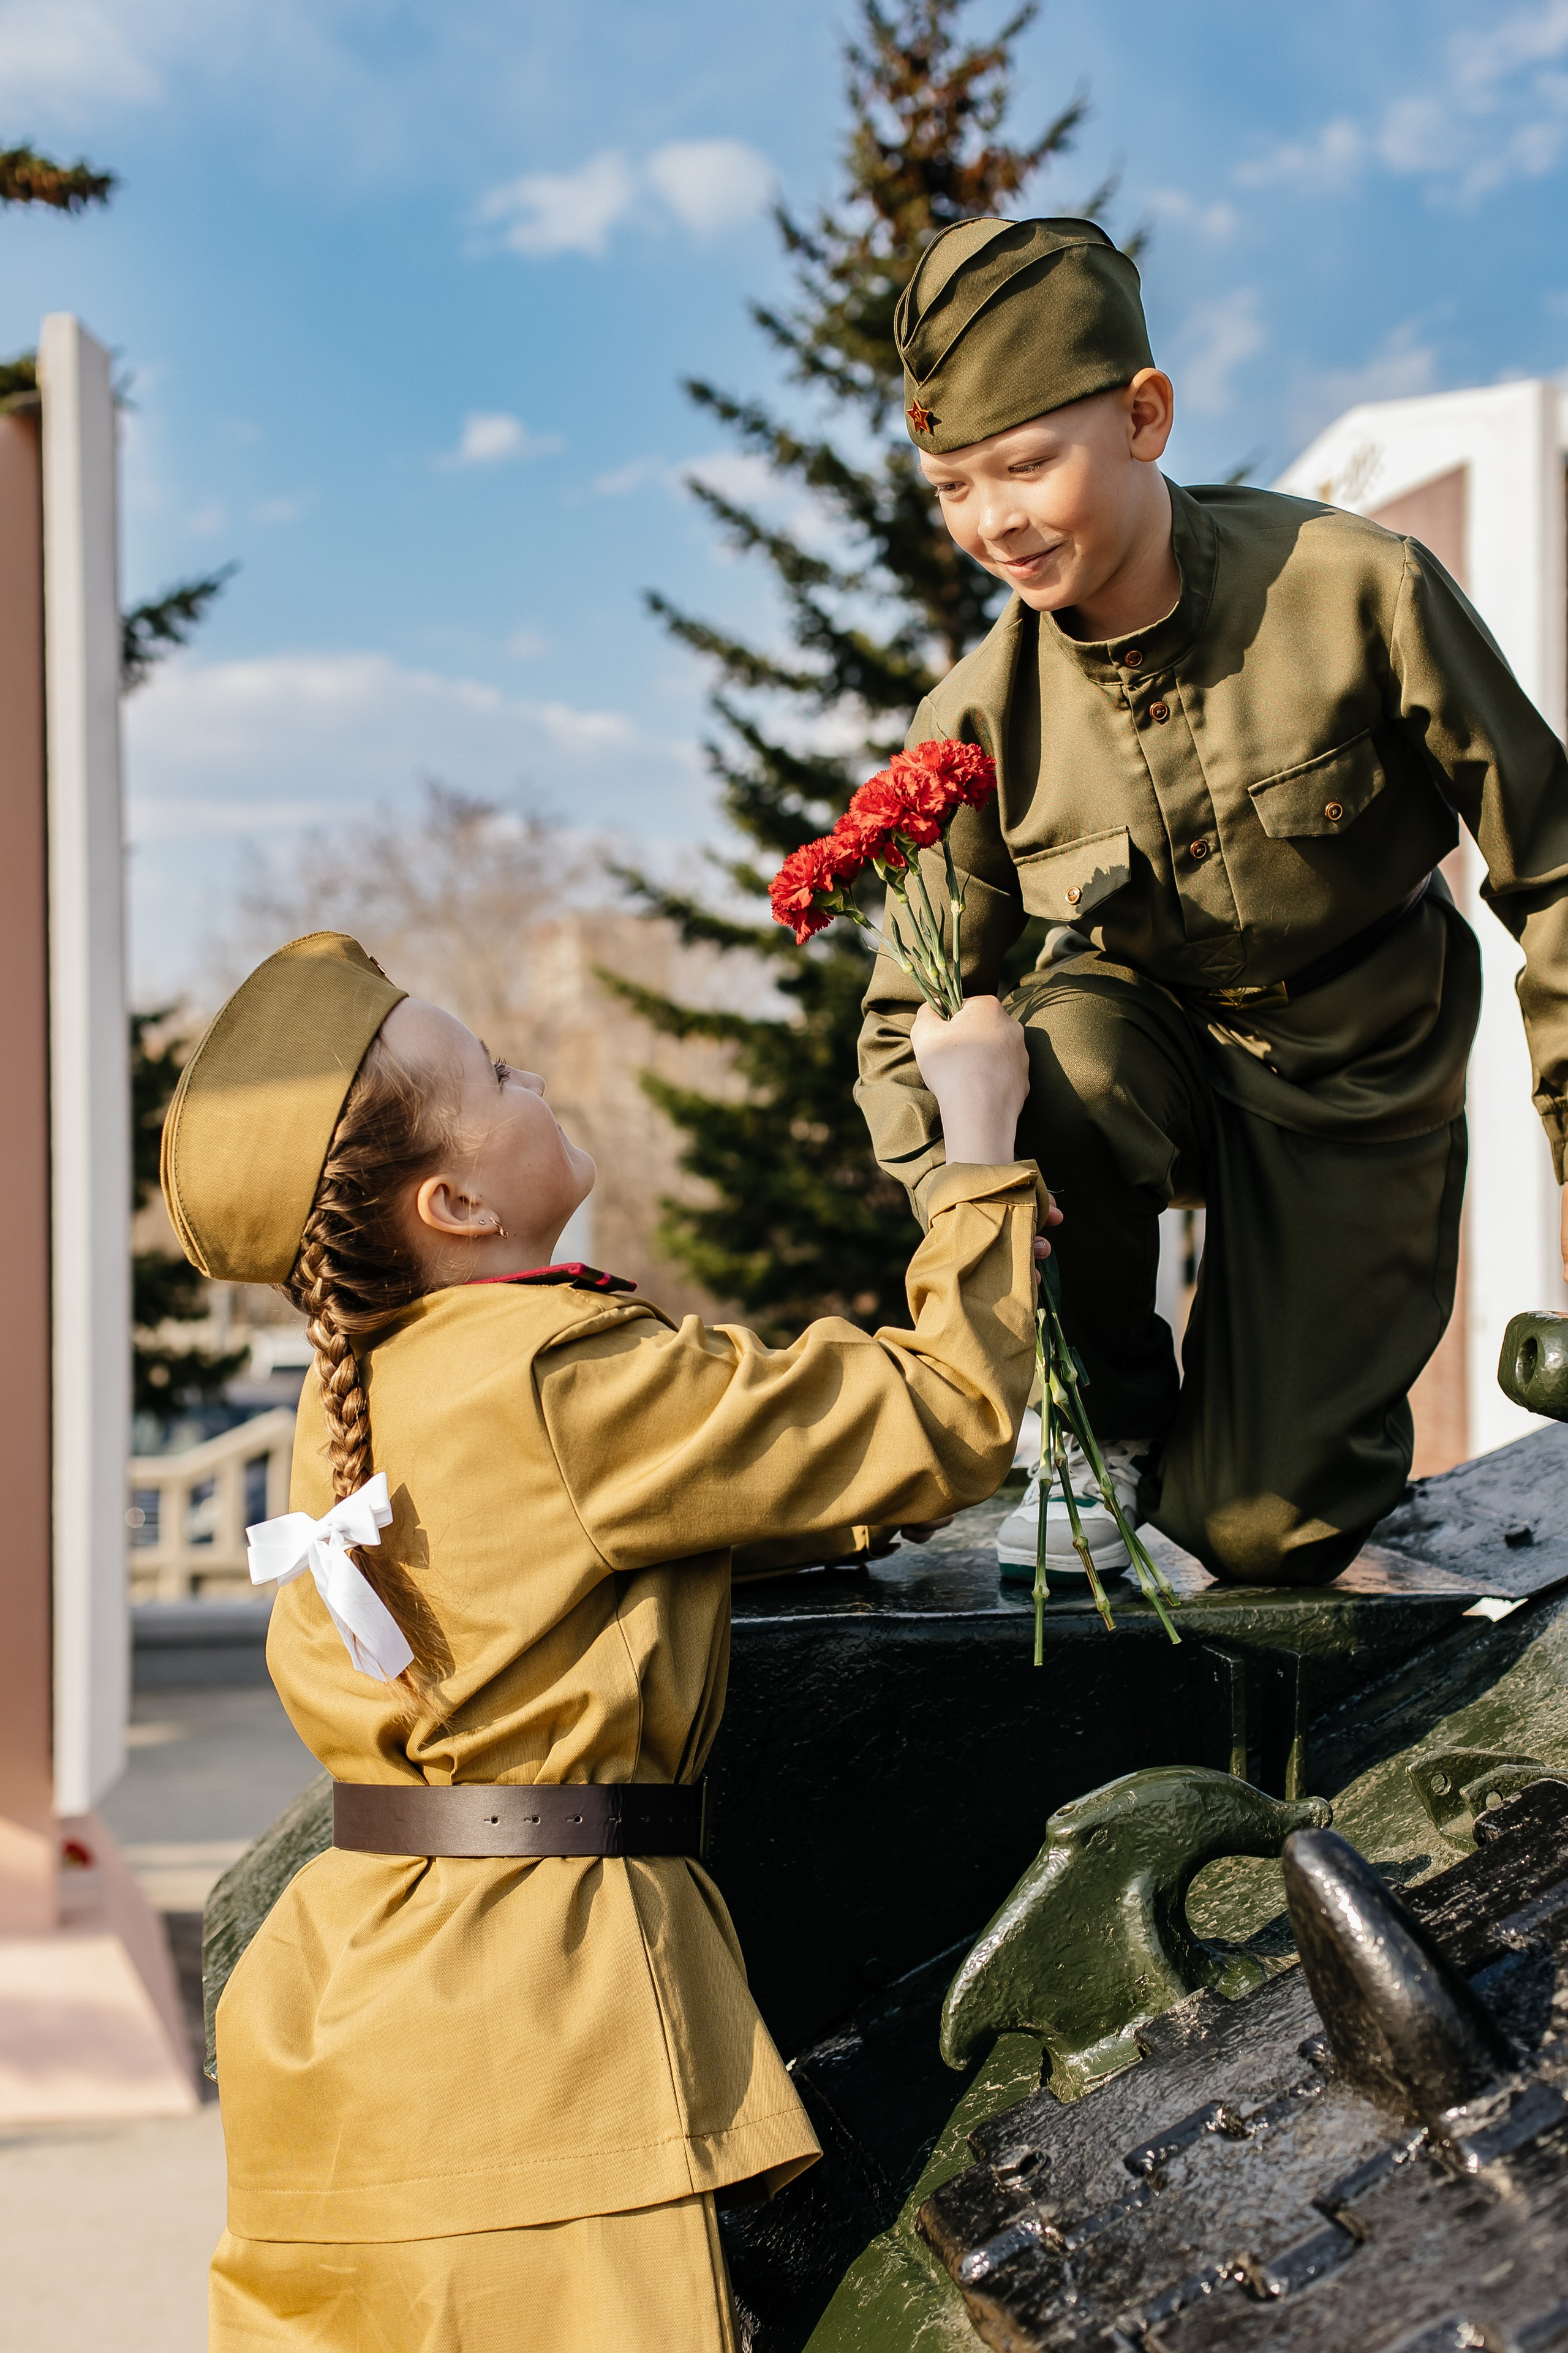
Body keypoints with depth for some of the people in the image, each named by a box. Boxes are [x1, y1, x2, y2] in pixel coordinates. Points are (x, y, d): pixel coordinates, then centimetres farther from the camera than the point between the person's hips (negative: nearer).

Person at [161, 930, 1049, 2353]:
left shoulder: (355, 1385, 8)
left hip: (357, 1968, 9)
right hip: (532, 2001, -9)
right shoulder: (567, 1380, -18)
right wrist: (982, 1129, 0)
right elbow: (953, 1418, -11)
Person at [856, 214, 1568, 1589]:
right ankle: (1111, 1421, -7)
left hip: (1360, 1075, -2)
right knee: (1053, 1067, -38)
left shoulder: (1359, 594, -22)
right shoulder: (982, 720, -15)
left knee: (1257, 1531, -9)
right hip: (1157, 1031, 2)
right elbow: (911, 1020, -7)